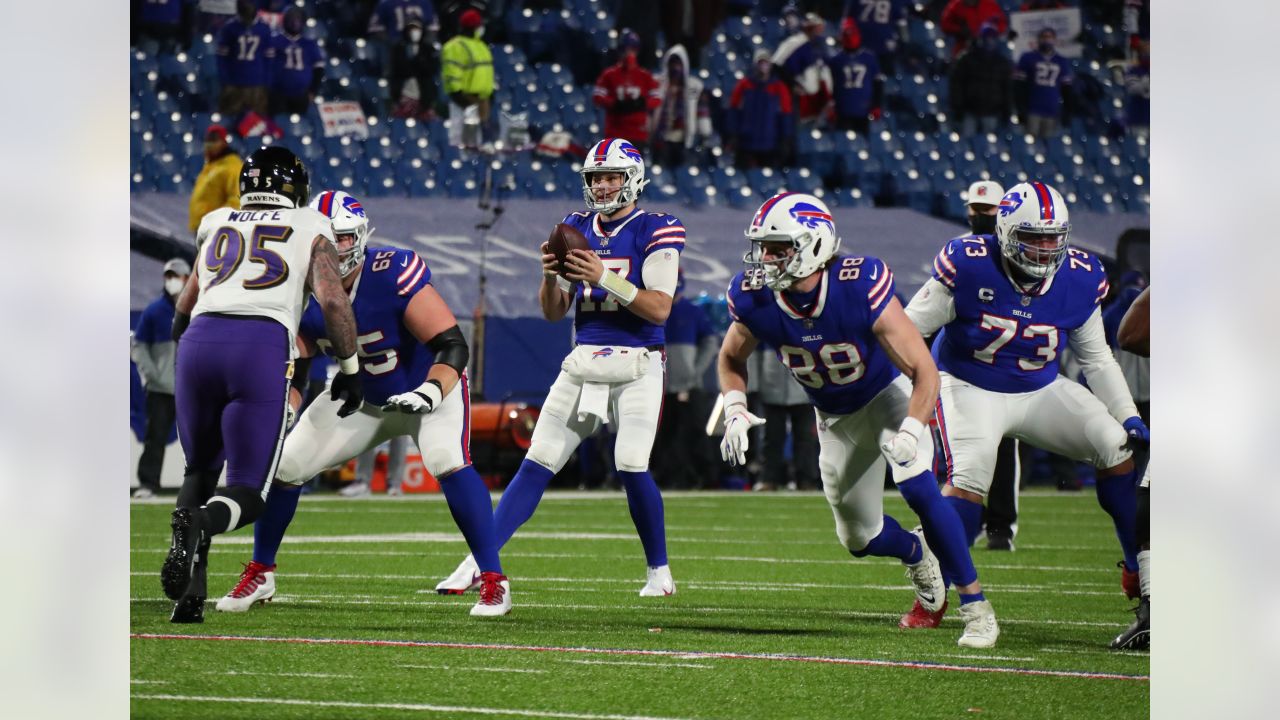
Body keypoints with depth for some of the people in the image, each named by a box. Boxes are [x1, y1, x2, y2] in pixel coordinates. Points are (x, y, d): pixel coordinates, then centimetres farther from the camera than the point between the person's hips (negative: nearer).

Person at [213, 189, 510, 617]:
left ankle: (493, 580, -21)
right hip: (362, 399, 5)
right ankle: (260, 575, 19)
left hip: (429, 386, -5)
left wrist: (430, 393, -49)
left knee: (448, 462, -32)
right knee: (283, 465, -3)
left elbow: (453, 345, -33)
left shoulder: (394, 276, -33)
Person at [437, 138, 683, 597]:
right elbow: (553, 313, 12)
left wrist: (604, 277, -22)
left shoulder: (654, 232, -3)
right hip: (583, 364, 5)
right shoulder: (577, 230, 12)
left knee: (631, 468, -15)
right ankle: (478, 562, -4)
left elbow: (660, 308, -13)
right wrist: (550, 275, -8)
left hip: (637, 365, -4)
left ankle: (659, 570, 6)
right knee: (537, 465, -1)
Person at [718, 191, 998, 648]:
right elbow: (731, 359, 2)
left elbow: (924, 371, -30)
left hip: (890, 394, -5)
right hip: (837, 417, 5)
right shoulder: (755, 299, -22)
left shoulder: (860, 289, -35)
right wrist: (735, 412, -16)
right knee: (859, 538, 10)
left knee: (918, 489, -28)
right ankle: (917, 555, 46)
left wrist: (910, 434, -45)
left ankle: (975, 605, -17)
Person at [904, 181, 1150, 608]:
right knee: (969, 480, -26)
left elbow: (1096, 358, 6)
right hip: (973, 391, -4)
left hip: (1041, 391, 4)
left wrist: (1128, 417, 0)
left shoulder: (1080, 280, -10)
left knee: (1118, 447, -7)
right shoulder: (970, 268, -22)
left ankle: (1138, 572, 8)